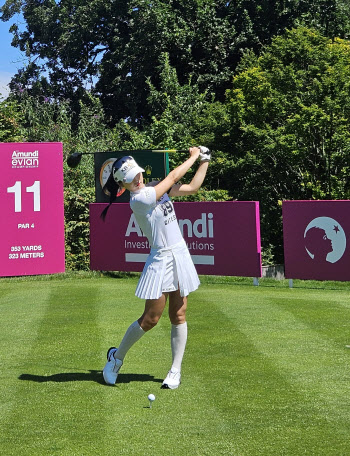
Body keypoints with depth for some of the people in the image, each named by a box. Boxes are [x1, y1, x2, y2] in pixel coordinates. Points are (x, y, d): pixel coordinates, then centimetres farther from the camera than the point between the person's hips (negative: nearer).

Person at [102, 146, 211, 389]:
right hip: (160, 259, -7)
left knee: (179, 316, 5)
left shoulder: (154, 187, 7)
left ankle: (176, 371, 12)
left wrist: (204, 162, 5)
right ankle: (117, 356, 17)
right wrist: (193, 157, 0)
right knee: (151, 318, -4)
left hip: (180, 255, 7)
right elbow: (173, 177, -12)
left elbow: (192, 187, 12)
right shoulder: (139, 199, -17)